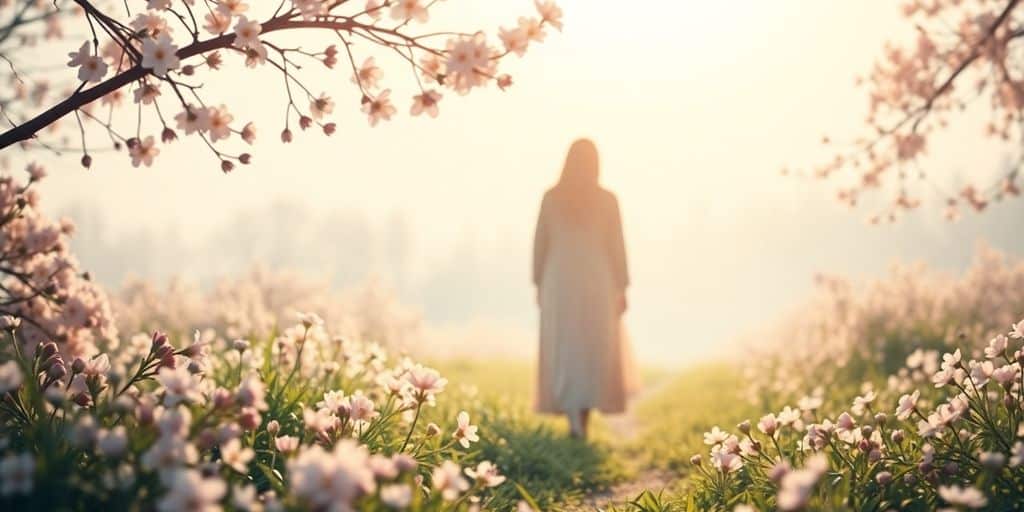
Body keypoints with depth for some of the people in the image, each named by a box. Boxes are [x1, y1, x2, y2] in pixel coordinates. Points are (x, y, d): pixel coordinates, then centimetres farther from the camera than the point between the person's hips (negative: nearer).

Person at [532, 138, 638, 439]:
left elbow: (539, 243, 2)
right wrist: (622, 288, 4)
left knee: (563, 350, 7)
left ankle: (573, 414, -9)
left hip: (559, 282, 1)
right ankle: (582, 420, 12)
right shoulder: (607, 199, -6)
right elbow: (617, 246, -4)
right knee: (593, 350, 12)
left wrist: (539, 283, 12)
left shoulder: (551, 197, -2)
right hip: (596, 283, 0)